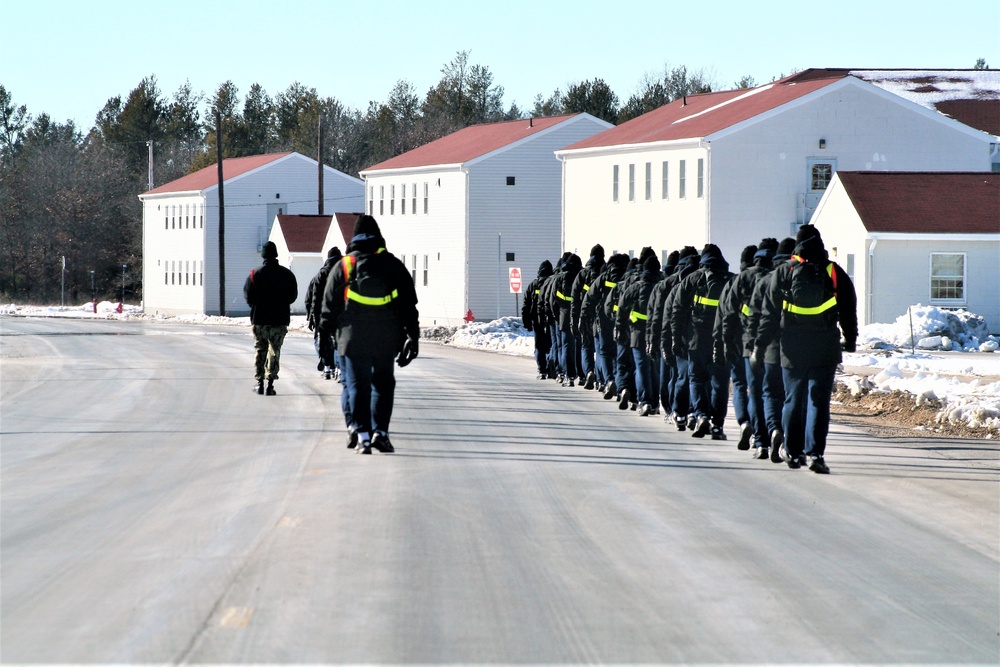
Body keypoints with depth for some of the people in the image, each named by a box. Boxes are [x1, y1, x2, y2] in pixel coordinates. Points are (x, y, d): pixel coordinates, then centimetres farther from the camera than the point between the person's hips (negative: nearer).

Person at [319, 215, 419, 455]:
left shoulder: (342, 267, 4)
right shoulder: (393, 265, 5)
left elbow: (329, 305, 5)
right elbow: (409, 304, 6)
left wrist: (325, 331, 16)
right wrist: (413, 336, 10)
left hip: (352, 338, -1)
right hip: (386, 339, 1)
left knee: (357, 386, 2)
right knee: (383, 385, 10)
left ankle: (361, 433, -7)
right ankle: (380, 431, -1)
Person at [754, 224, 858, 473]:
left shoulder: (783, 273, 1)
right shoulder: (835, 273, 0)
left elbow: (769, 313, 2)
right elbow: (849, 311, 8)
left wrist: (760, 346, 6)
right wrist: (850, 340, 22)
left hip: (792, 351, 1)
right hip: (825, 351, -1)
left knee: (793, 401, 12)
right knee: (818, 401, -3)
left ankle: (793, 452, 18)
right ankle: (815, 453, -13)